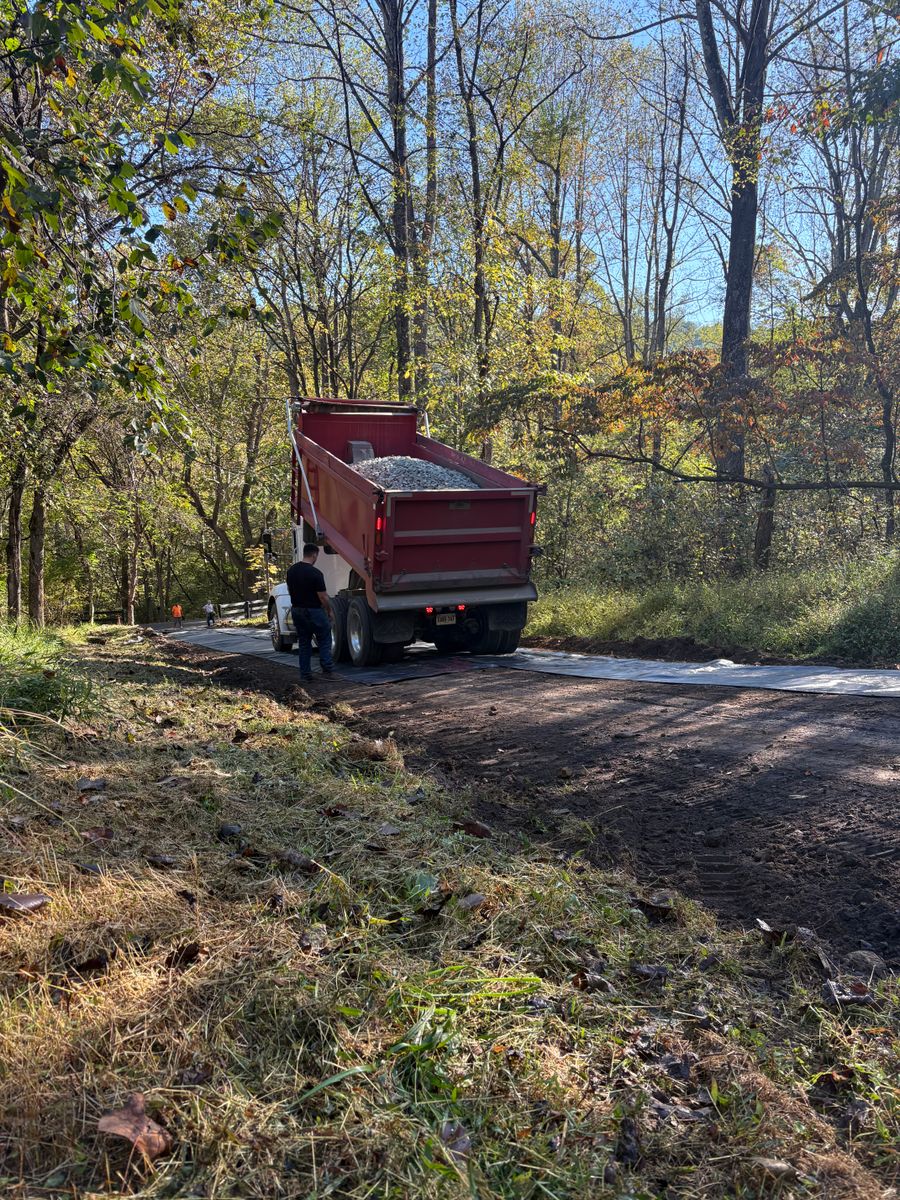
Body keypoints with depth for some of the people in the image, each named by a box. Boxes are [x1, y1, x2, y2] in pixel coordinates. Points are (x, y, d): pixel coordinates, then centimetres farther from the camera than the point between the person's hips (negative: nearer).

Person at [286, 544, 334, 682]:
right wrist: (329, 611, -2)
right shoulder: (315, 573, -19)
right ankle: (327, 668, 4)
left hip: (297, 611, 6)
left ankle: (305, 674, 12)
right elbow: (323, 597, -17)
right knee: (324, 639, 9)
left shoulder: (291, 570, 2)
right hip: (314, 611, -6)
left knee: (303, 642, 12)